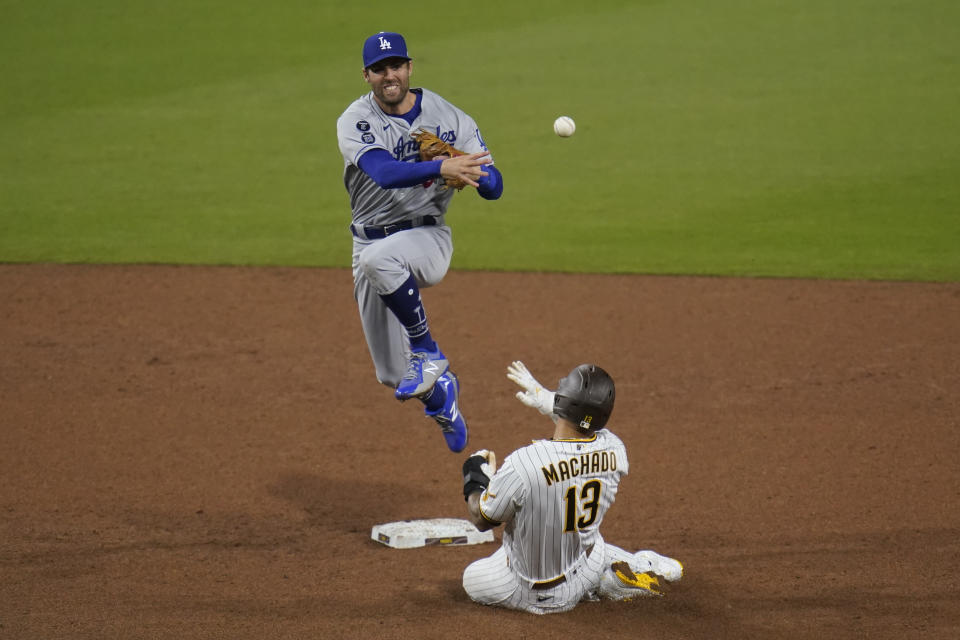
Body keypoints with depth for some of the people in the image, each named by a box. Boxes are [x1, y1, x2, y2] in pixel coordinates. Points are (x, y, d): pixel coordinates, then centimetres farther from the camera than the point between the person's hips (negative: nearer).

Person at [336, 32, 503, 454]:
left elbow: (494, 187, -7)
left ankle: (428, 354, -23)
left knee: (378, 258, -39)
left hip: (427, 237, -2)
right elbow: (384, 172, -29)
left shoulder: (448, 118, -5)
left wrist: (470, 174, -30)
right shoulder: (356, 121, -9)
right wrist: (440, 168, -46)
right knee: (393, 376, 6)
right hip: (371, 242, 2)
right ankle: (438, 389, 43)